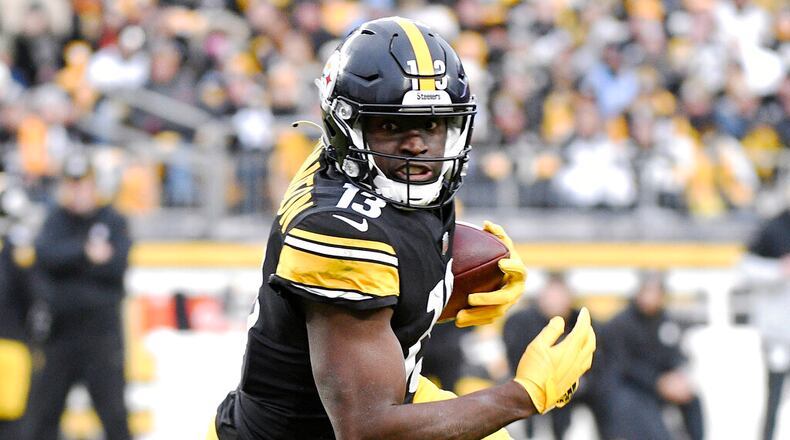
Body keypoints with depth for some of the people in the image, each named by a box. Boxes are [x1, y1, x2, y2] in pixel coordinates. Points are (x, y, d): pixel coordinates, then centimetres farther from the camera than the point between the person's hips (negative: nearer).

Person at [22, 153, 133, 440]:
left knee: (113, 409, -4)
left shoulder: (113, 222, 6)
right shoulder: (54, 220, 9)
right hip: (57, 327, 2)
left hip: (102, 327, -2)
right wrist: (85, 252, -24)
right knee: (43, 406, 4)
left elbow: (117, 264, -9)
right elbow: (46, 255, -11)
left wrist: (69, 261, -13)